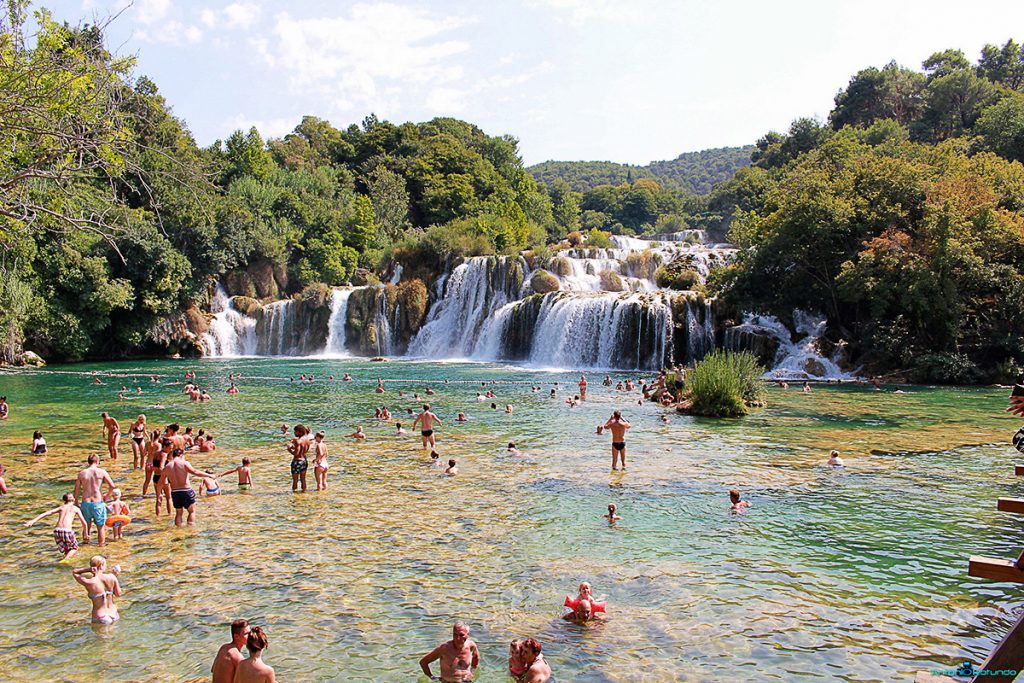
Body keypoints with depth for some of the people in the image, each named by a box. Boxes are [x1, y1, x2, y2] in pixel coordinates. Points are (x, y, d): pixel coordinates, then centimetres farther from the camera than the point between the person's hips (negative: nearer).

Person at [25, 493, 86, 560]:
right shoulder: (76, 508, 13)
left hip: (57, 531, 4)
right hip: (67, 531, -4)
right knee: (74, 548, 18)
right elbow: (84, 523, 12)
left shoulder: (61, 507, 20)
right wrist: (85, 533, 27)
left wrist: (33, 521, 6)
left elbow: (46, 513, 10)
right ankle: (65, 559, -5)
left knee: (67, 549, 29)